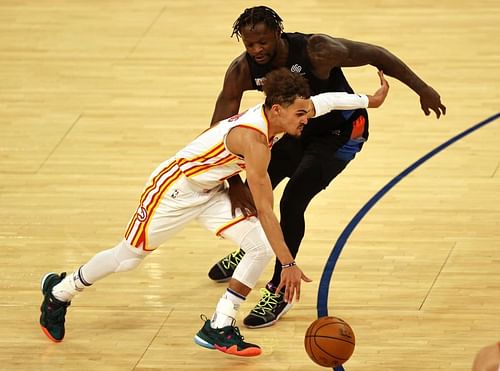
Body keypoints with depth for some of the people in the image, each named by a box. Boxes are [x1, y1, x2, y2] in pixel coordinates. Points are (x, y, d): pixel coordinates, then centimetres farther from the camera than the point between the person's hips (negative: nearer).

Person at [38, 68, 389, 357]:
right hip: (175, 188, -8)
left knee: (263, 247, -9)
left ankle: (218, 327, 0)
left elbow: (320, 101, 8)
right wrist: (289, 264, -39)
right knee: (128, 257, 9)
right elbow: (265, 211, -38)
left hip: (211, 193, 8)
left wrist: (370, 100, 11)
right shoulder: (253, 139, -37)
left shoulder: (273, 113, -13)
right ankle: (59, 291, 35)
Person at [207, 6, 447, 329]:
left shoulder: (316, 51, -35)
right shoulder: (243, 71, -23)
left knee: (292, 202, -19)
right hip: (301, 131, 6)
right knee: (252, 192, 12)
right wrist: (233, 183, -31)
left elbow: (376, 56, -22)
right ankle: (248, 254, 46)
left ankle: (280, 290, -3)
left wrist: (423, 90, -16)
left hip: (341, 132, -5)